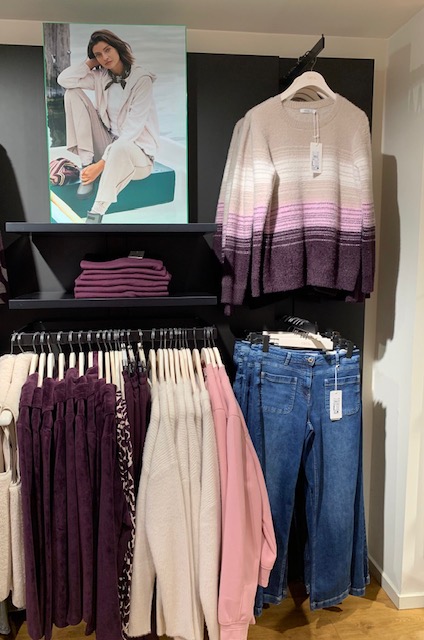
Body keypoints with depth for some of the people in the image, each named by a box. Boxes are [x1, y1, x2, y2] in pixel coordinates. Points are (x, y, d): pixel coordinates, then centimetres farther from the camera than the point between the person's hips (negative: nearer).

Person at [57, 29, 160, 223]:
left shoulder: (142, 79, -13)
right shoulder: (100, 76, 6)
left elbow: (132, 129, -21)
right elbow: (64, 79, -3)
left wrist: (101, 164, -26)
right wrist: (91, 62, -1)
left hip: (137, 149, -6)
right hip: (109, 144, 6)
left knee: (121, 149, -45)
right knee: (73, 93, -6)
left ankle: (96, 214, -36)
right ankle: (87, 165, -15)